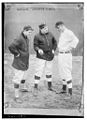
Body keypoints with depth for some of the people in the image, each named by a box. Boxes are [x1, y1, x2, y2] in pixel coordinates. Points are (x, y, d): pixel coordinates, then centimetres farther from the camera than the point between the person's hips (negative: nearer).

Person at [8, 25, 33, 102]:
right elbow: (11, 47, -33)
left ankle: (24, 88, 49)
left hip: (25, 62, 9)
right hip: (19, 62, -9)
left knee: (23, 76, 28)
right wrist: (16, 54, -21)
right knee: (17, 79, -5)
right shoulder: (19, 39, -22)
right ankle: (16, 96, 0)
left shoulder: (27, 39, 8)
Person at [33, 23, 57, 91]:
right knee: (39, 71, -7)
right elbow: (35, 46, -8)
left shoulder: (50, 34, 4)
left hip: (50, 56, 5)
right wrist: (38, 50, -27)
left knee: (49, 70, 15)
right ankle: (36, 86, 3)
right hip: (41, 56, -5)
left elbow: (54, 42, 16)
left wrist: (53, 49, 3)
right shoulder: (37, 36, -9)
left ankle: (50, 86, 28)